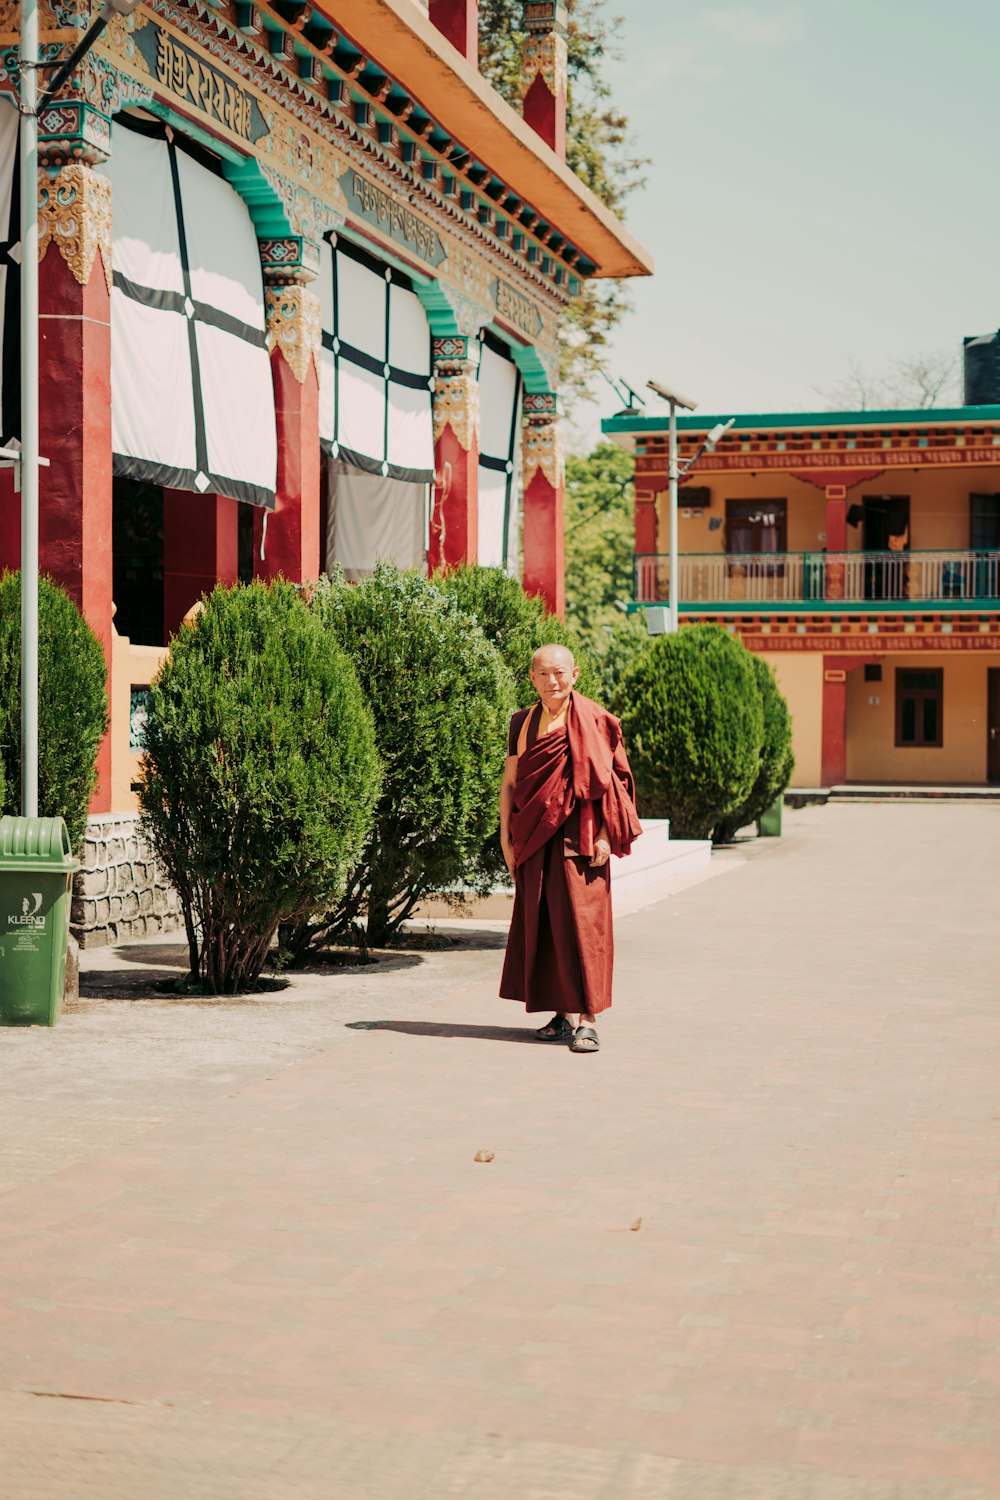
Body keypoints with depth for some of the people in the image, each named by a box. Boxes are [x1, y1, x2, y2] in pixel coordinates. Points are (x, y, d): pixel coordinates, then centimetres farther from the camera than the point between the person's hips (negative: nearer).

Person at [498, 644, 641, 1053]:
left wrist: (604, 836, -12)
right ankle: (564, 1015, 16)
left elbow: (609, 783, -4)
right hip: (536, 840, 5)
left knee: (582, 923, -9)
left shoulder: (594, 722, -2)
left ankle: (587, 1019, -8)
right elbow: (510, 783, 13)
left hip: (579, 838, -5)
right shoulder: (522, 723, 11)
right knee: (541, 925, 7)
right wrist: (506, 835, 7)